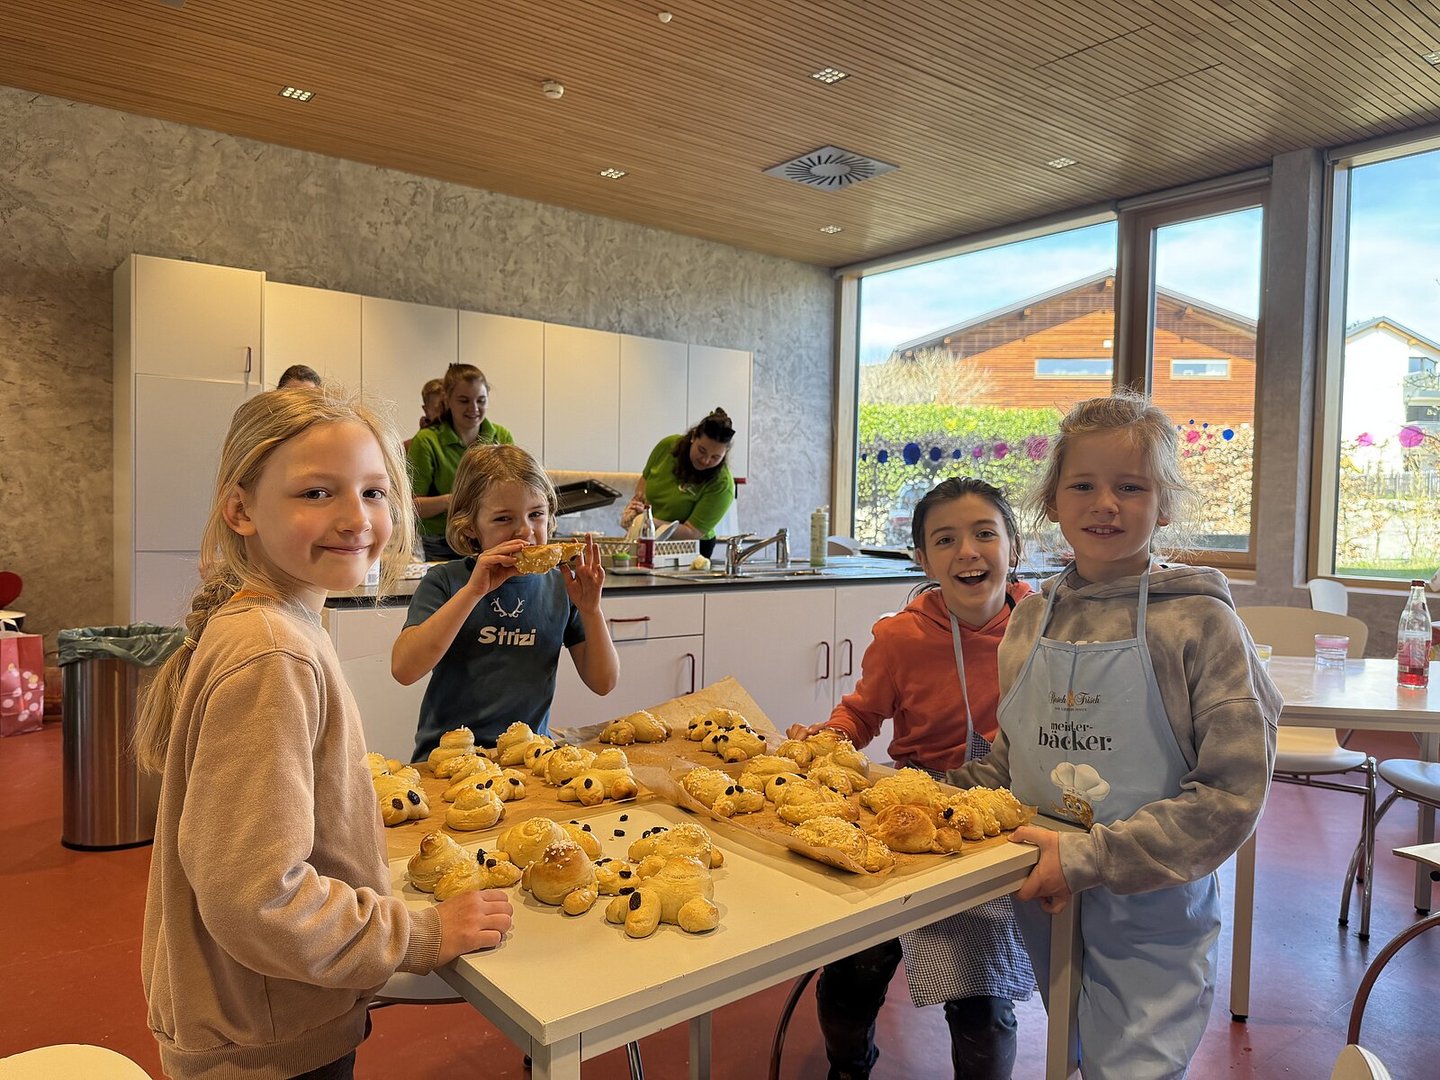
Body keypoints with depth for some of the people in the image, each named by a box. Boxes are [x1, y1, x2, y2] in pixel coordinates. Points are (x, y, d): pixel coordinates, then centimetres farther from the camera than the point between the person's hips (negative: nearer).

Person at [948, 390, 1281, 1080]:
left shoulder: (1199, 622, -13)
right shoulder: (1031, 621, 0)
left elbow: (1233, 791, -17)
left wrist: (1092, 857, -21)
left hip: (1150, 912, -4)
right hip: (1044, 901, 5)